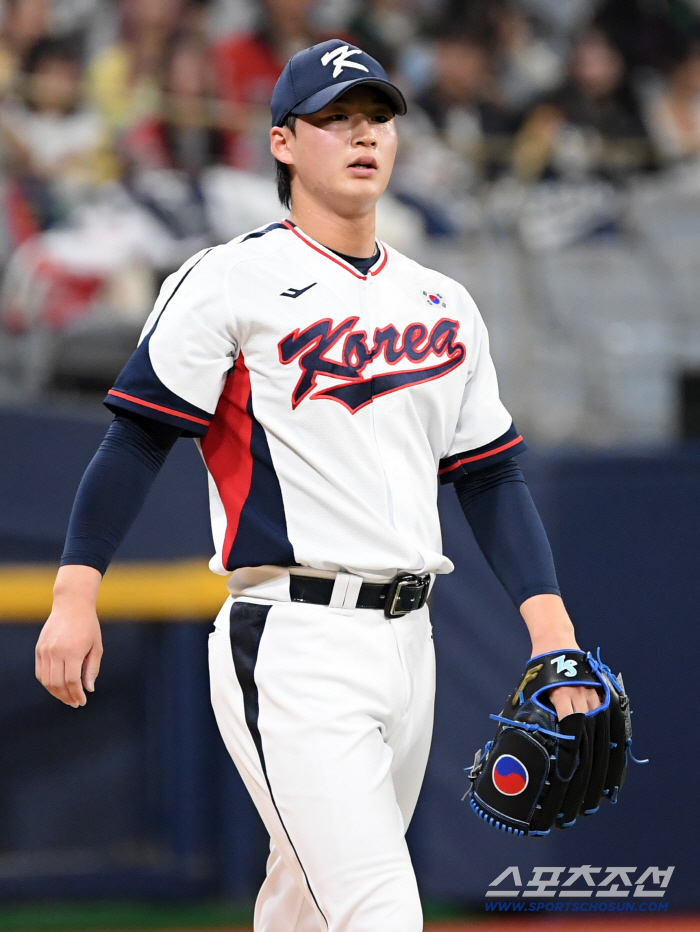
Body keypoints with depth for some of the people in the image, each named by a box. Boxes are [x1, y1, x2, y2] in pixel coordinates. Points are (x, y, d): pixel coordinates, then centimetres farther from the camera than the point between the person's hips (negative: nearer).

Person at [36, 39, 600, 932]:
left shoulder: (445, 306, 16)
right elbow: (137, 436, -5)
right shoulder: (232, 281, -2)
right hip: (293, 647, -7)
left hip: (409, 643, 7)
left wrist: (549, 622, 4)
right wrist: (75, 593, -14)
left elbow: (490, 477, 17)